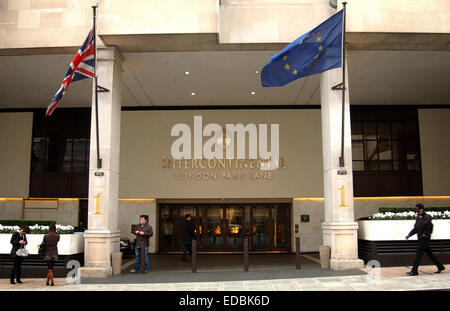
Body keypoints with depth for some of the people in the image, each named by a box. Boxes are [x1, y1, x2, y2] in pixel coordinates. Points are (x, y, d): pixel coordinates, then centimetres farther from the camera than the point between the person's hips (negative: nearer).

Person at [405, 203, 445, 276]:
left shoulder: (428, 217, -10)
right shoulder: (418, 218, 14)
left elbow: (423, 225, -26)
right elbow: (415, 229, 18)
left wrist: (420, 217, -20)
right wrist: (409, 235, 8)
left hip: (425, 238, -8)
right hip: (421, 238, 8)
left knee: (419, 254, -11)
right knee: (429, 253, 14)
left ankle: (414, 271, -11)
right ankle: (440, 267, 26)